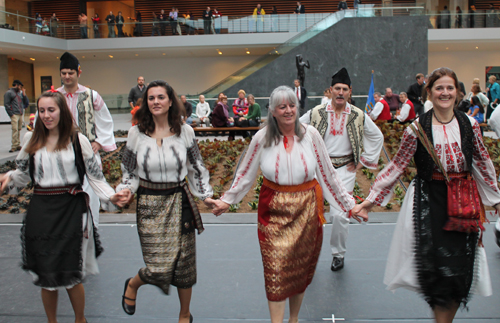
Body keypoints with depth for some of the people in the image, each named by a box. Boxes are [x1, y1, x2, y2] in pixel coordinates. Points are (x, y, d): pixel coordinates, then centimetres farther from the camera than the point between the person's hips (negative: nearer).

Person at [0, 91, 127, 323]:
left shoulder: (78, 140, -1)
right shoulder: (32, 140, 8)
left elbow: (94, 175, 0)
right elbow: (23, 174, 14)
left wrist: (110, 196, -15)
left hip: (71, 210, -3)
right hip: (40, 210, 3)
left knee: (71, 276, 1)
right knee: (45, 275, 9)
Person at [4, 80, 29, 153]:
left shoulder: (20, 93, 22)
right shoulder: (8, 93, 2)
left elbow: (26, 102, 19)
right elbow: (6, 104, -5)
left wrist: (24, 94, 7)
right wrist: (11, 114, -11)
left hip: (21, 114, 6)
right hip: (14, 115, -6)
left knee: (19, 130, 7)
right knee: (15, 130, -12)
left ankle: (18, 145, 11)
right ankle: (14, 146, -12)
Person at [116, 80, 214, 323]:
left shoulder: (184, 132, 0)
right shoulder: (137, 133, -1)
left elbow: (197, 168, 7)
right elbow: (130, 171, 6)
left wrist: (206, 195, -1)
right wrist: (126, 189, -12)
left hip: (180, 201, 1)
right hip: (150, 204, -1)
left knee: (184, 263, 8)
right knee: (159, 266, -7)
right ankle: (132, 284, 30)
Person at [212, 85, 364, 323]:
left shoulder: (310, 135, -4)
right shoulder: (262, 138, -4)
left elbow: (328, 174, 2)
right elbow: (245, 174, 7)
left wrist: (349, 204, 4)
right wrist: (227, 201, 7)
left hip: (306, 209, 1)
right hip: (274, 210, -1)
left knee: (301, 267, 11)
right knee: (276, 269, -3)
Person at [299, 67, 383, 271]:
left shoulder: (358, 116, 0)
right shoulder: (316, 113, -2)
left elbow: (377, 137, 13)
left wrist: (363, 161, 8)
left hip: (344, 170, 0)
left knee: (340, 215, -6)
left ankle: (338, 254, 17)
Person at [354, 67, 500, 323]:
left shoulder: (469, 124, 3)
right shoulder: (417, 128, -5)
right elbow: (397, 165, -2)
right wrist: (371, 199, -5)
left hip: (463, 201, 3)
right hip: (429, 200, -2)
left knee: (461, 267, 3)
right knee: (437, 266, -6)